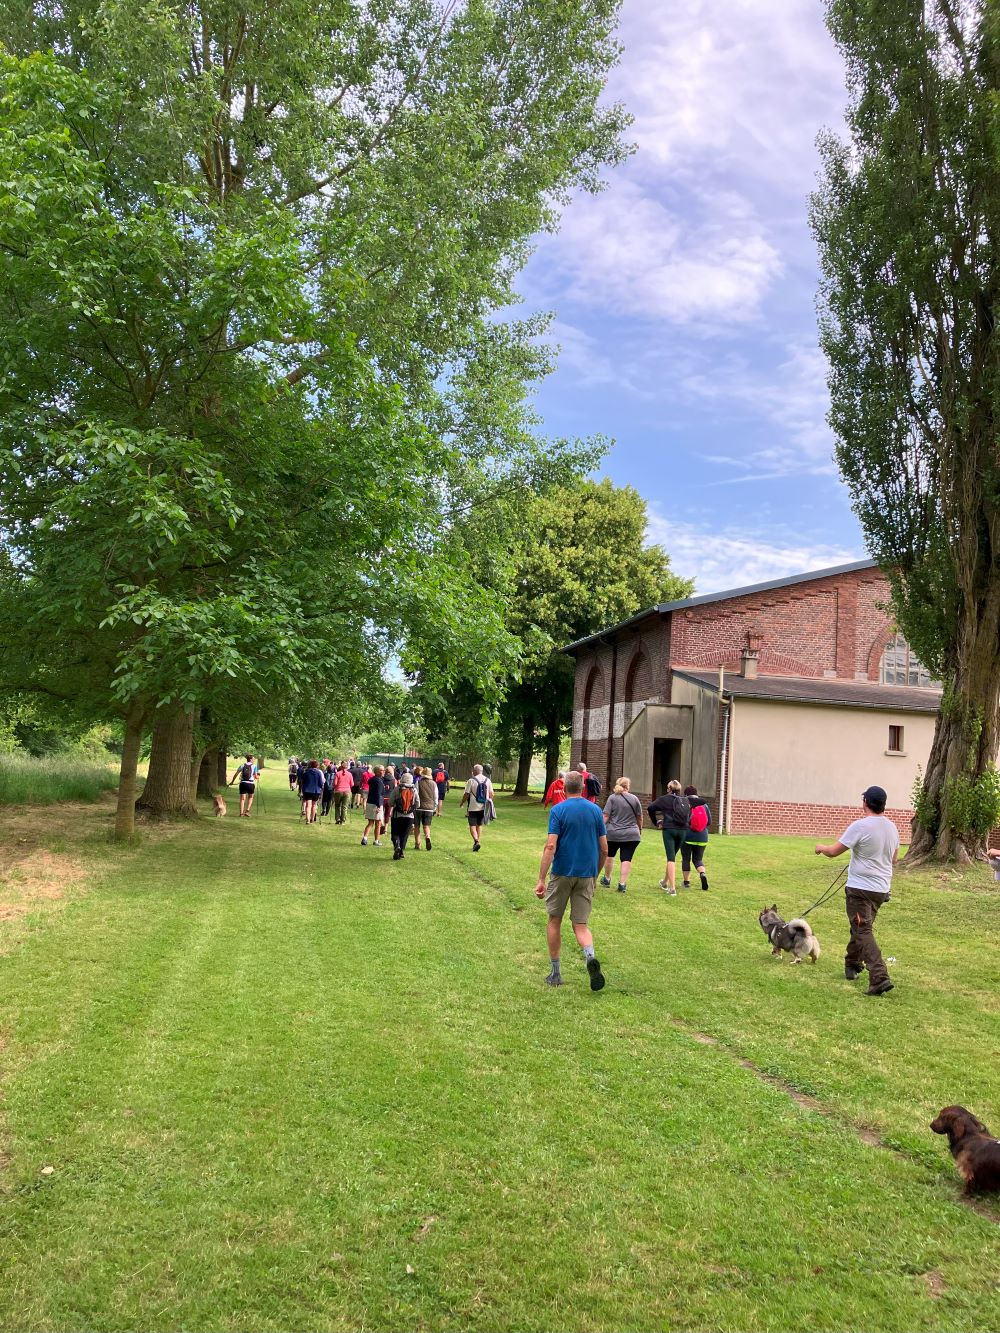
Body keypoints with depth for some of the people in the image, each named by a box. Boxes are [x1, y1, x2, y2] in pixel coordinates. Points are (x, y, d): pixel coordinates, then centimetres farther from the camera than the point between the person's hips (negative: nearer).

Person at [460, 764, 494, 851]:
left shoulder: (471, 780, -10)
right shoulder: (487, 780, 4)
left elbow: (466, 794, -9)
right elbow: (491, 794, 7)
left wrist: (461, 803, 6)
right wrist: (489, 802, 24)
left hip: (473, 807, -5)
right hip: (483, 807, 5)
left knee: (472, 825, 0)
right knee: (479, 825, 17)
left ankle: (476, 841, -19)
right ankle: (477, 843, 19)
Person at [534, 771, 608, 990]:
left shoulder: (558, 810, -7)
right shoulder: (595, 810, 4)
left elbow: (550, 846, -15)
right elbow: (604, 848, 6)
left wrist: (541, 879, -14)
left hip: (562, 873, -3)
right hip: (586, 874, 3)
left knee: (554, 921, 13)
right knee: (580, 924, 8)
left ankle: (555, 973, 18)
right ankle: (590, 956, -22)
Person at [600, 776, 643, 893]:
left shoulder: (612, 798, -3)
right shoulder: (634, 799, 2)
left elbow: (606, 816, -8)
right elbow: (639, 817, 10)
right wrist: (640, 829, 26)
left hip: (613, 834, 0)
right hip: (631, 835, 0)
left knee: (609, 856, 18)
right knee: (626, 859, 0)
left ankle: (607, 879, 31)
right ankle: (622, 884, -4)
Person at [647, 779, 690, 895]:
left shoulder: (665, 799, -2)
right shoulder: (685, 800, 10)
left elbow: (650, 808, -4)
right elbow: (689, 815, 13)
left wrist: (656, 822, 7)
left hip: (669, 830, -4)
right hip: (682, 830, 4)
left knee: (671, 858, -3)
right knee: (672, 856, 20)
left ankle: (672, 888, -10)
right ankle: (665, 882, 36)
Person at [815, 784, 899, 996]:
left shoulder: (860, 826, -17)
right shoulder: (892, 828, 6)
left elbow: (834, 851, -13)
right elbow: (894, 859, 20)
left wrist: (821, 847, 8)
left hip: (860, 889, -7)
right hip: (882, 889, 7)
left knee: (863, 932, -7)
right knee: (861, 928, 23)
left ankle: (879, 977, -18)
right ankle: (852, 965, 36)